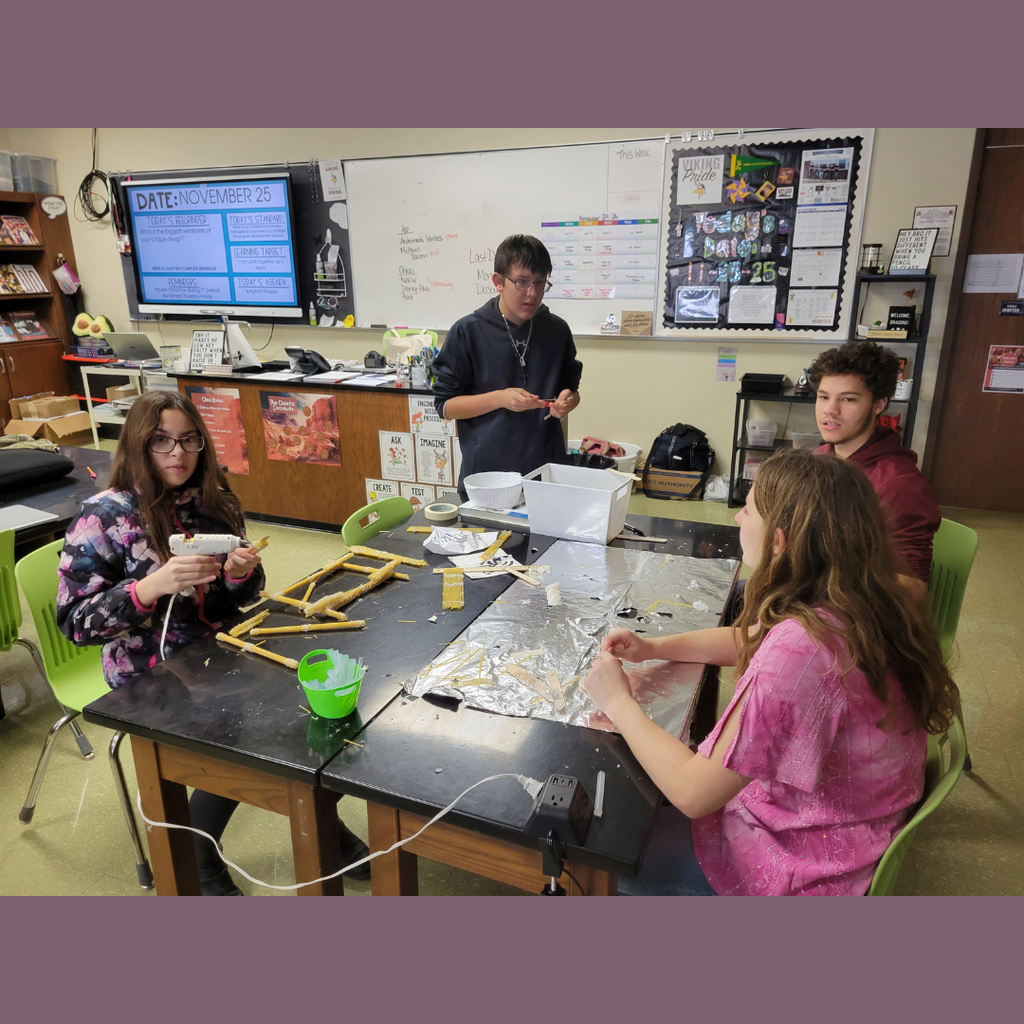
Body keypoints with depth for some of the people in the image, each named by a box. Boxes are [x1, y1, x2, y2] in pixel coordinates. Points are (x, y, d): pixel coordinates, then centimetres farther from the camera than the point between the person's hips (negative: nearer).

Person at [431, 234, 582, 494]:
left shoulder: (557, 330, 4)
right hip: (485, 472, -2)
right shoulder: (467, 332, -5)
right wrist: (499, 399, -18)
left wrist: (567, 402, -8)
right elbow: (445, 405, -5)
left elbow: (571, 388, 16)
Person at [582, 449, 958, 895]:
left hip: (805, 866, -8)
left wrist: (620, 703, -16)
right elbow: (747, 639, 11)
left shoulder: (797, 652, -37)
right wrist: (654, 647, -1)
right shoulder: (852, 605, -9)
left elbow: (693, 794, -29)